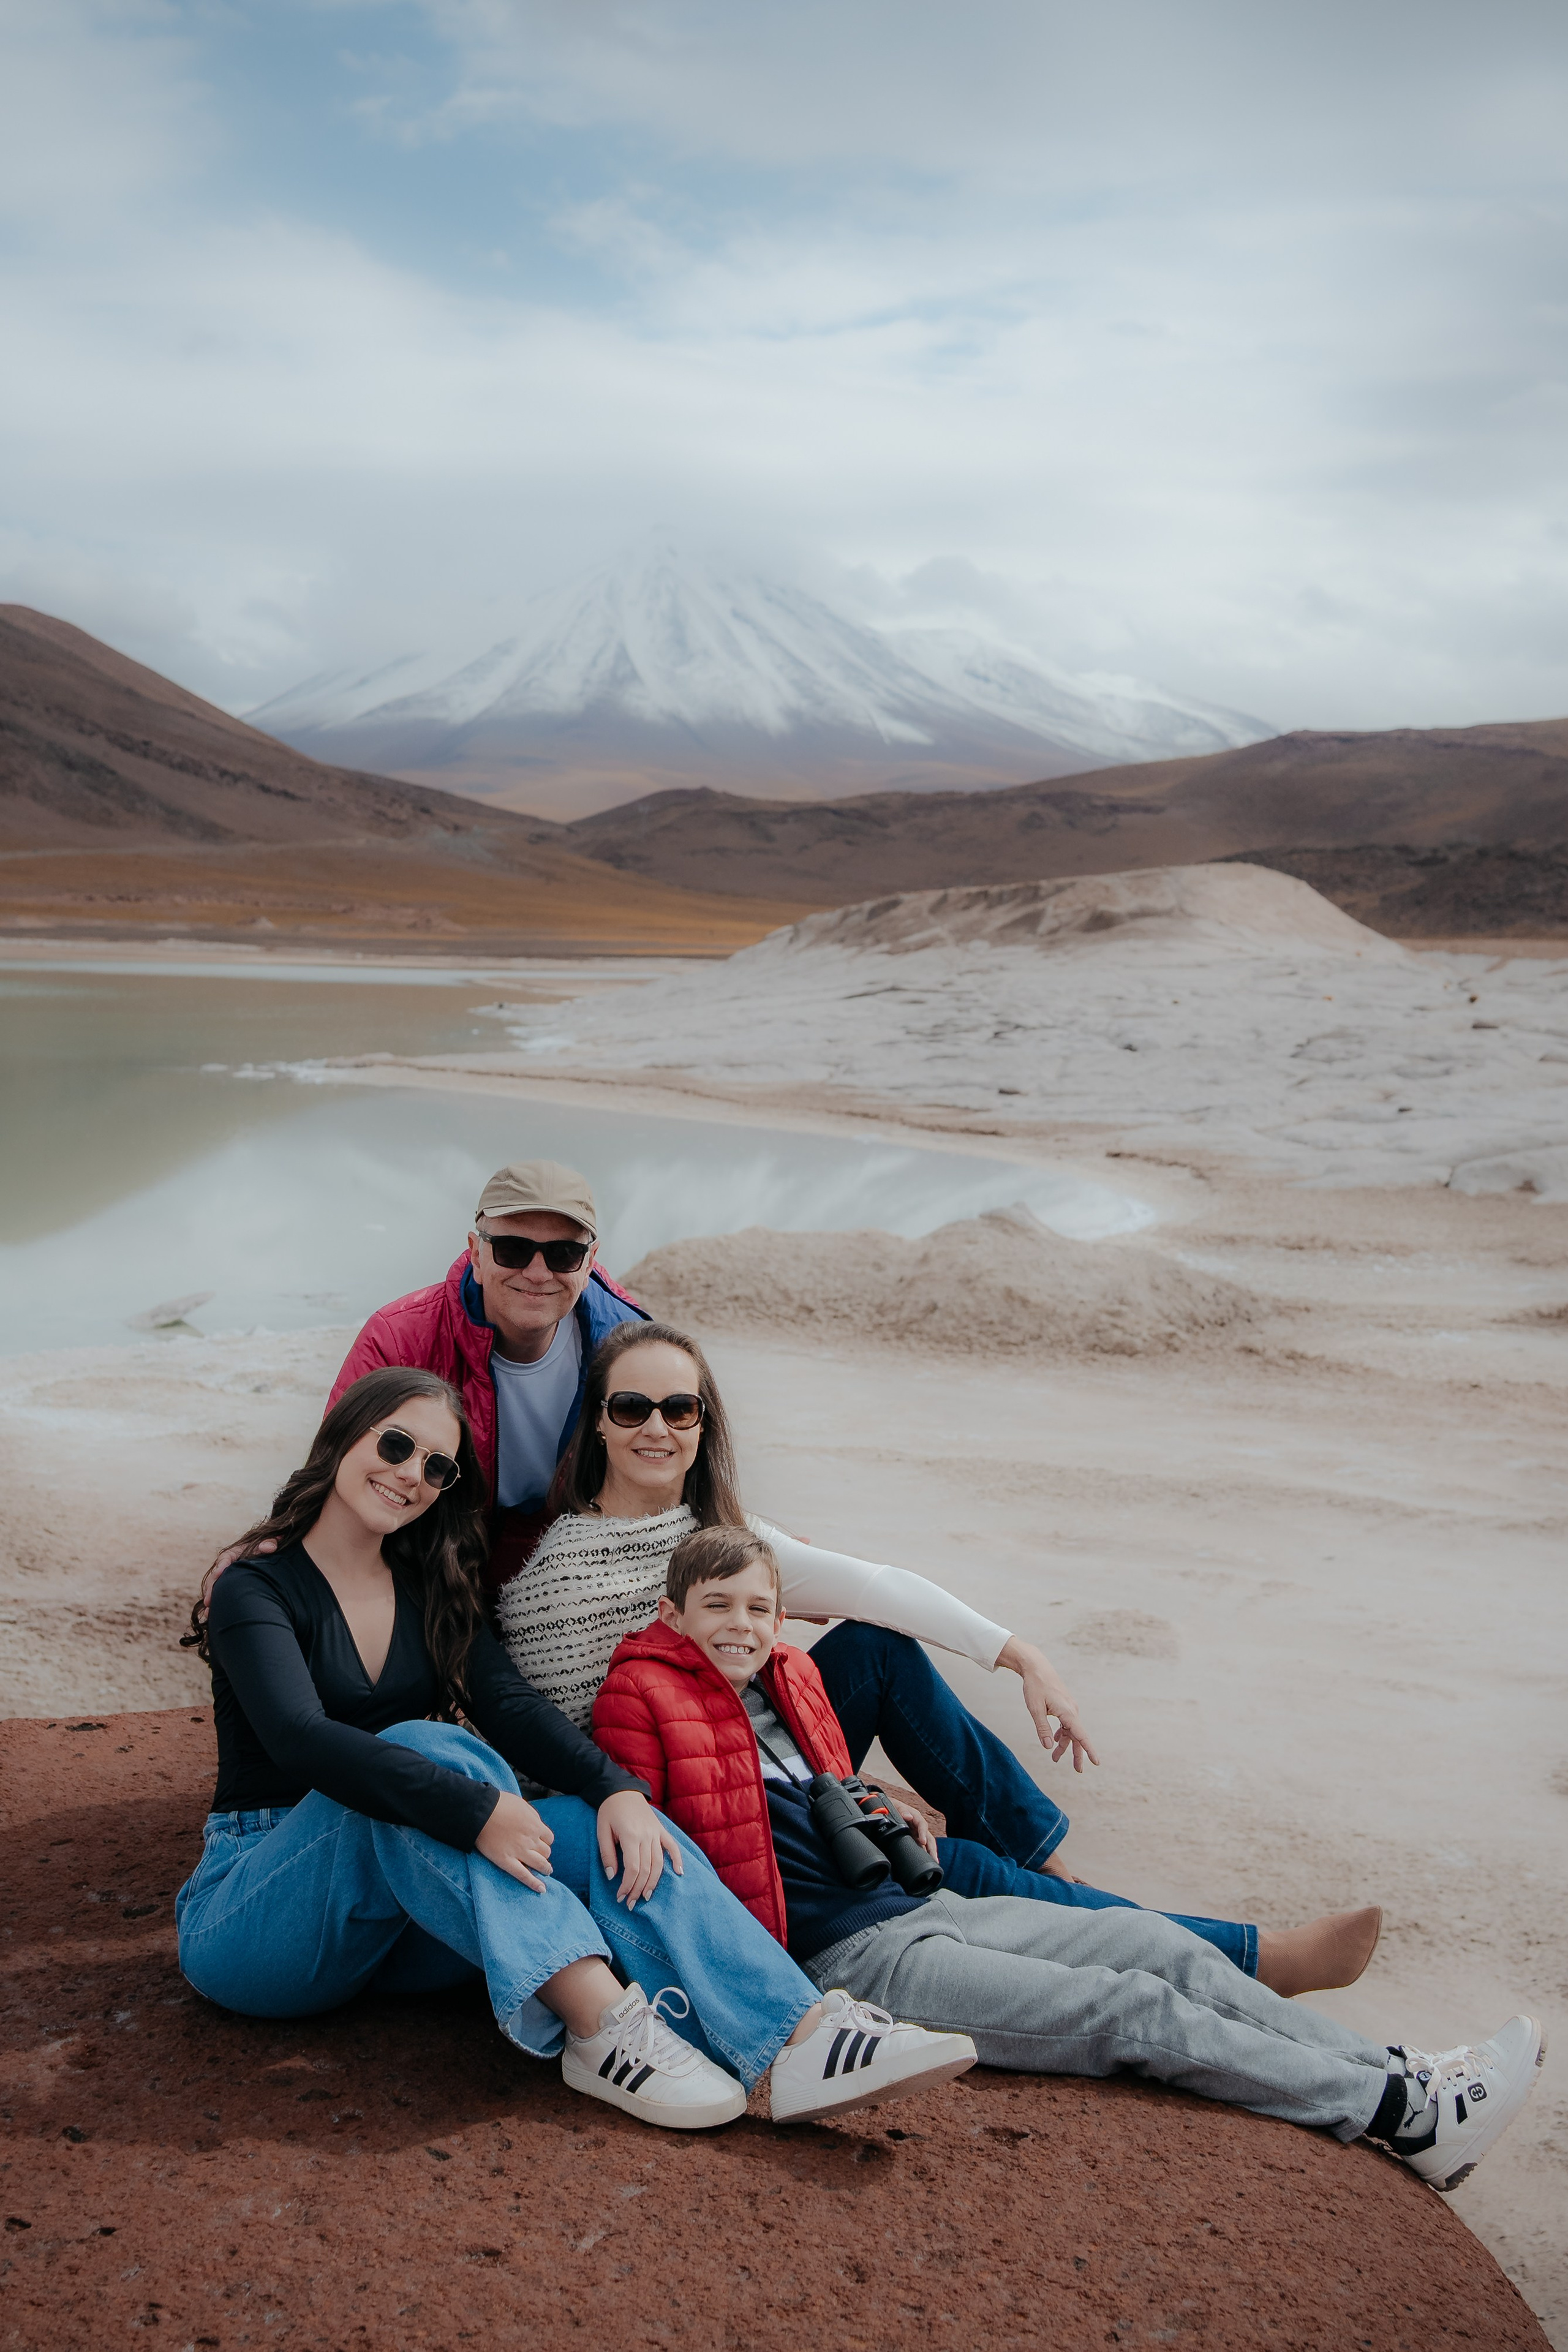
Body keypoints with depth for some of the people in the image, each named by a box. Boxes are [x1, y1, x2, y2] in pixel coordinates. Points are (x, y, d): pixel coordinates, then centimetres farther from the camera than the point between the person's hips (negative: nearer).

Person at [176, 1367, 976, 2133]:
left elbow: (512, 1706, -3)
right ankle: (601, 2023, -40)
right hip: (252, 1917, -5)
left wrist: (618, 1790, -22)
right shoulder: (257, 1590, -8)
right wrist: (475, 1809, -36)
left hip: (401, 1926, 5)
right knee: (428, 1747, -33)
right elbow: (302, 1739, -26)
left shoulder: (430, 1593, 12)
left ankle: (803, 2042, -38)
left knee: (611, 1834, -20)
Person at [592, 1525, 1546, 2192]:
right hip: (837, 1954, -8)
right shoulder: (644, 1695, -8)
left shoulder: (792, 1676, 15)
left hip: (913, 1902, 8)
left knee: (1164, 1947, -3)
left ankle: (1398, 2073, 0)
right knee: (1133, 2009, -15)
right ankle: (1405, 2115, -12)